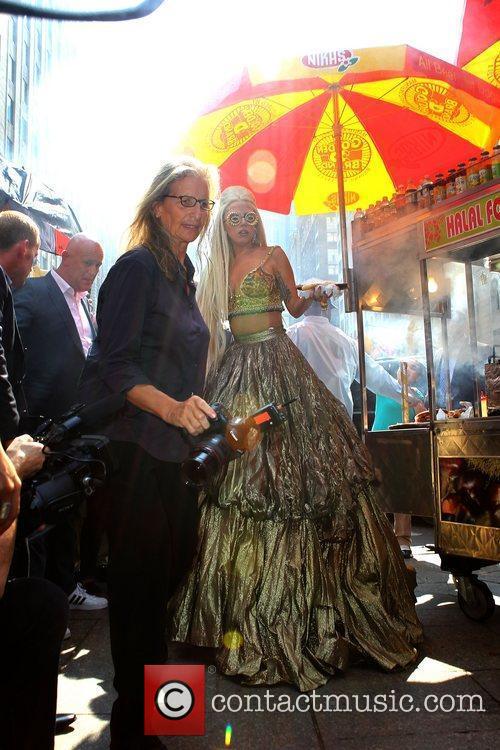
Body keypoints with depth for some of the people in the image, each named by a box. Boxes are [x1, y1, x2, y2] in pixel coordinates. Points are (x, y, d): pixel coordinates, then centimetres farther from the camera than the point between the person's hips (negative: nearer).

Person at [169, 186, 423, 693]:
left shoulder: (273, 256, 5)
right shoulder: (217, 269, 16)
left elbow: (296, 308, 4)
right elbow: (209, 322, 17)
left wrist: (310, 297, -7)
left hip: (276, 362, -4)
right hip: (235, 367, 5)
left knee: (285, 464, -9)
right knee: (233, 468, 1)